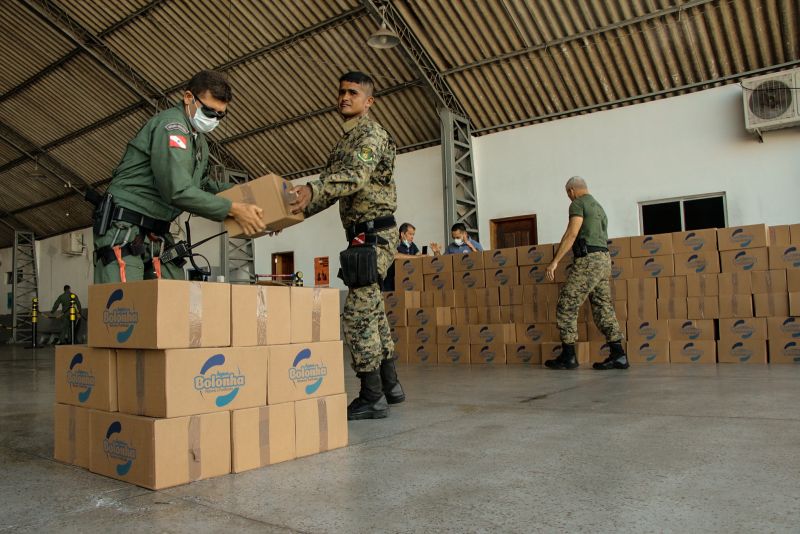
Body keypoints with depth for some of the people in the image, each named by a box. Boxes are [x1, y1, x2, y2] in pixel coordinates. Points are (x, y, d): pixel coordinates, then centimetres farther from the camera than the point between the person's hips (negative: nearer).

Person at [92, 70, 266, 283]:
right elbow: (178, 191, -24)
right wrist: (233, 209, -20)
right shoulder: (171, 125, -14)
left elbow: (199, 183, 25)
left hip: (158, 234, 9)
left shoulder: (199, 140, 16)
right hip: (124, 230, -9)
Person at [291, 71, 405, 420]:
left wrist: (312, 190, -41)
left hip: (372, 234, -10)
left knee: (358, 314, -11)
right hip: (365, 234, 10)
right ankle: (389, 385, 25)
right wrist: (294, 210, 8)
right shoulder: (347, 139, 23)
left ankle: (372, 398, -5)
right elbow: (331, 186, 19)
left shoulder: (370, 133, -7)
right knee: (372, 312, 15)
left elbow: (355, 177, -26)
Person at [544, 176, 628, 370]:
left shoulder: (578, 204, -2)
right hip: (603, 259, 9)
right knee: (603, 306, 7)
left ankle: (568, 356, -4)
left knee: (566, 305, -5)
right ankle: (618, 355, 1)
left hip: (588, 259, -9)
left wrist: (554, 262, -16)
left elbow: (572, 234, -14)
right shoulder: (598, 207, 26)